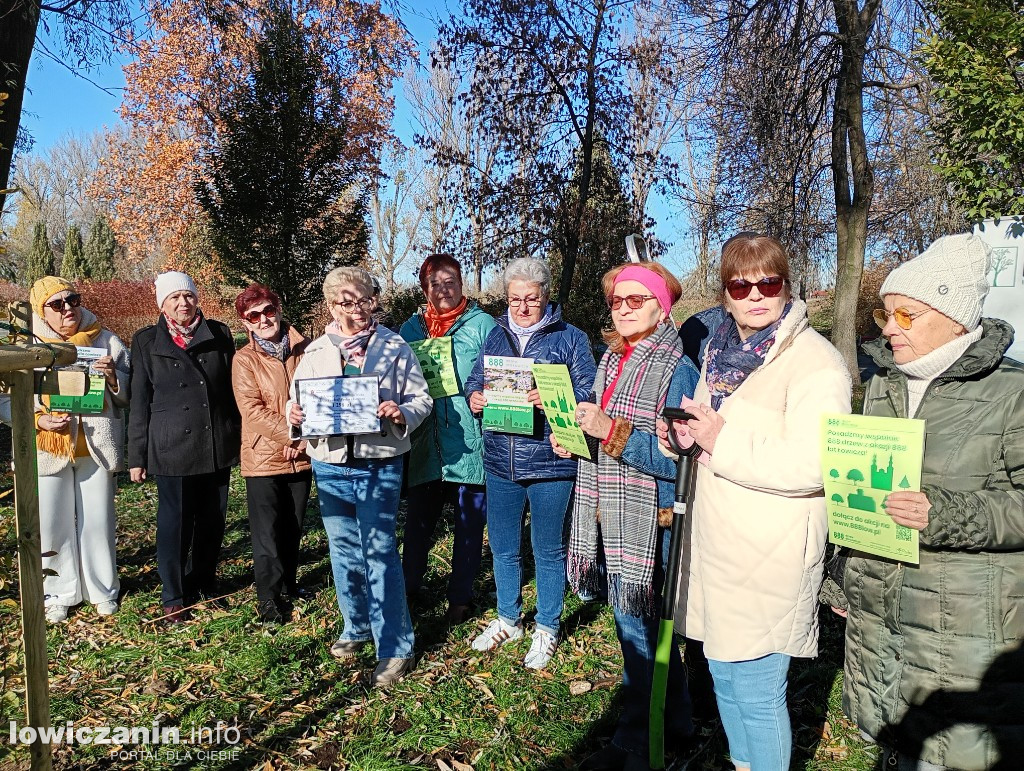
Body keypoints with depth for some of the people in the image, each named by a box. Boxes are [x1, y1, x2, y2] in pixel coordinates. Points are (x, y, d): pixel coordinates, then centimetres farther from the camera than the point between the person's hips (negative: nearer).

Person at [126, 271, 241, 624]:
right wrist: (137, 457, 3)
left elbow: (233, 389, 10)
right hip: (172, 450, -2)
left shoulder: (219, 335, 6)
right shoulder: (146, 342, 3)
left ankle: (204, 585, 30)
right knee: (176, 524, 2)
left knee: (212, 521, 10)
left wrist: (239, 437, 8)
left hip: (217, 447, 2)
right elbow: (139, 404, 4)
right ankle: (174, 598, 19)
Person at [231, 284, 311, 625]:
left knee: (293, 528, 17)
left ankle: (288, 586, 35)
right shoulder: (244, 359, -6)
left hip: (302, 455, 3)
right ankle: (270, 598, 18)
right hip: (263, 456, -3)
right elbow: (253, 409, -13)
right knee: (267, 532, 4)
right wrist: (291, 435, -20)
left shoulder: (305, 349, 1)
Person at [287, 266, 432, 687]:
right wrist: (294, 414, -13)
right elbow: (296, 399, 10)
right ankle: (356, 627, 35)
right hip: (330, 466, 4)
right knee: (344, 551, 15)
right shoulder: (316, 351, 9)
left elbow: (421, 398, 0)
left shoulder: (395, 347, 1)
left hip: (379, 466, -4)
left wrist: (402, 414, -21)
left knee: (380, 552, -4)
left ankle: (395, 647, 8)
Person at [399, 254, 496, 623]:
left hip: (470, 444, -3)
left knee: (469, 524, 9)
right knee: (418, 521, 13)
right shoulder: (411, 327, 10)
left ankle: (460, 597, 26)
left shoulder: (482, 324, -2)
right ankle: (407, 588, 32)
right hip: (424, 444, 3)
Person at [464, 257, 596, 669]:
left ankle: (546, 629, 29)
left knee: (548, 551, 9)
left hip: (550, 462, -4)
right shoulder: (495, 335, 11)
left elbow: (588, 393, -9)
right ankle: (508, 620, 38)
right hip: (500, 461, 4)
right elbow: (474, 380, 15)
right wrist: (474, 397, -8)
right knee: (503, 548, 17)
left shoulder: (570, 338, -2)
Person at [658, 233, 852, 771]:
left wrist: (723, 442, -23)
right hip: (715, 545, 8)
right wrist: (682, 435, 2)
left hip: (769, 558, -8)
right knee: (724, 676, 22)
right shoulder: (721, 350, 10)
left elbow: (812, 465, -25)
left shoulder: (813, 361, -15)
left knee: (757, 690, 4)